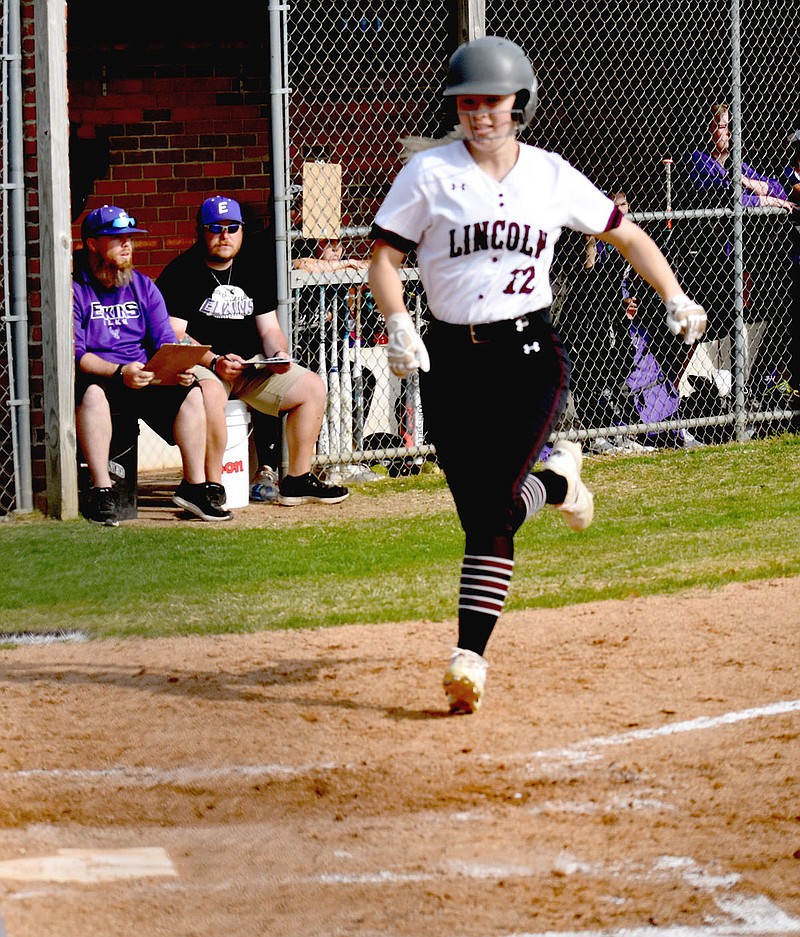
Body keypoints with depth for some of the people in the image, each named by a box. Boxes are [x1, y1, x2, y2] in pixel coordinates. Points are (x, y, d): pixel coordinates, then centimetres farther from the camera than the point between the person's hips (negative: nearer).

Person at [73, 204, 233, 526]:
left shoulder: (143, 286, 15)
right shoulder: (74, 289, -3)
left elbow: (166, 341, 7)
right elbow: (75, 354, -13)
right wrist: (119, 372, -29)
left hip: (145, 379, 5)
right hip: (96, 377, -5)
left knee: (191, 391, -18)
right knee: (92, 391, -38)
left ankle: (195, 485, -11)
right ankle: (101, 491, -38)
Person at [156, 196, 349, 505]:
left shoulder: (254, 269, 15)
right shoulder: (180, 273, -5)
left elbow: (269, 329, 16)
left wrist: (278, 355, -6)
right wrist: (214, 362, -26)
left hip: (251, 369, 7)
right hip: (197, 367, -7)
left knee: (312, 386, -4)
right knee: (210, 393, -39)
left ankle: (297, 480, 2)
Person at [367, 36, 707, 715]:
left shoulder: (551, 175, 6)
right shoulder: (429, 173, 2)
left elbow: (627, 236, 15)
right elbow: (385, 256, 1)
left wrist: (675, 298, 3)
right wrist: (398, 322, -16)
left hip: (530, 353, -1)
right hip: (452, 360, 1)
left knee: (494, 504, -17)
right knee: (478, 514, -2)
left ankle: (471, 655, -9)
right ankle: (555, 480, 27)